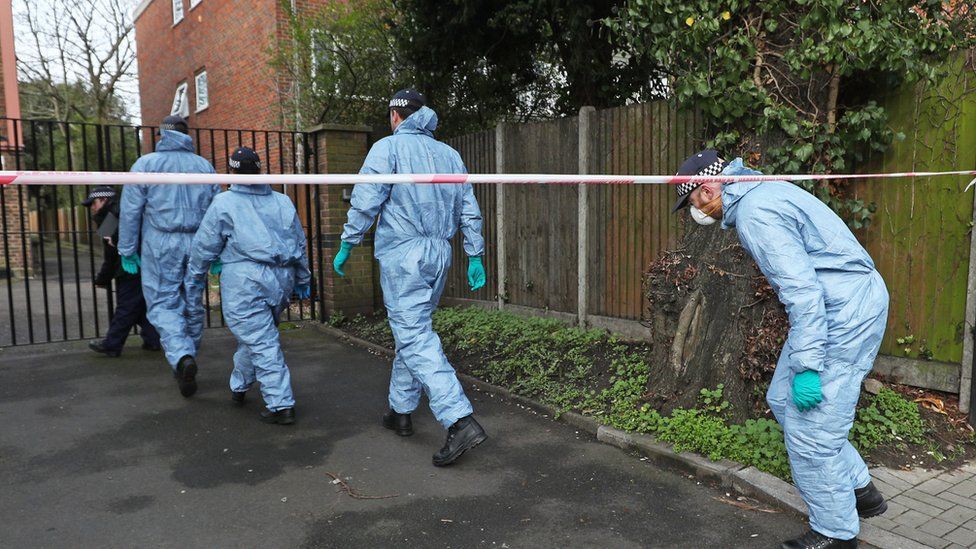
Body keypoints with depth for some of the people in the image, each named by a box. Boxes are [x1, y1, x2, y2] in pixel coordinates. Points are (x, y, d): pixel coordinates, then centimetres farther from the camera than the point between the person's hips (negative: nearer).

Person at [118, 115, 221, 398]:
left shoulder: (145, 164, 1)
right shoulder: (204, 165, 10)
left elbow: (130, 211, -1)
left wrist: (127, 251, 4)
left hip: (161, 247, -3)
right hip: (197, 246, 3)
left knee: (163, 305, -1)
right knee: (193, 306, 12)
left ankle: (181, 357, -24)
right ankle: (187, 364, 24)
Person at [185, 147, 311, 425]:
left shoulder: (224, 203, -2)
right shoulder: (283, 202, 11)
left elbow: (204, 247, 3)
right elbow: (300, 244, 16)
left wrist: (195, 281, 16)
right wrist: (302, 279, 26)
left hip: (245, 282, -5)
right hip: (282, 280, 6)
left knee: (262, 343, -4)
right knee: (256, 336, 21)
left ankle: (281, 405, -7)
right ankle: (239, 387, 39)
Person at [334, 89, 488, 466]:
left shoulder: (388, 148, -4)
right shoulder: (449, 154, 13)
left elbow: (366, 201, -11)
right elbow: (469, 211, 12)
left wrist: (347, 244, -3)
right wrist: (475, 256, 16)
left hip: (402, 254, -7)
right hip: (439, 254, 7)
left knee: (415, 337, -9)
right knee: (412, 330, 19)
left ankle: (460, 421, -19)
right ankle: (401, 410, 29)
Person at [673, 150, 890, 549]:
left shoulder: (754, 213, -20)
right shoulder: (760, 194, 11)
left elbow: (802, 289, -27)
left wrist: (806, 366, -24)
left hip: (844, 313, -11)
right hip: (836, 303, 11)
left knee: (809, 430, -3)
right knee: (783, 400, 17)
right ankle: (859, 490, 28)